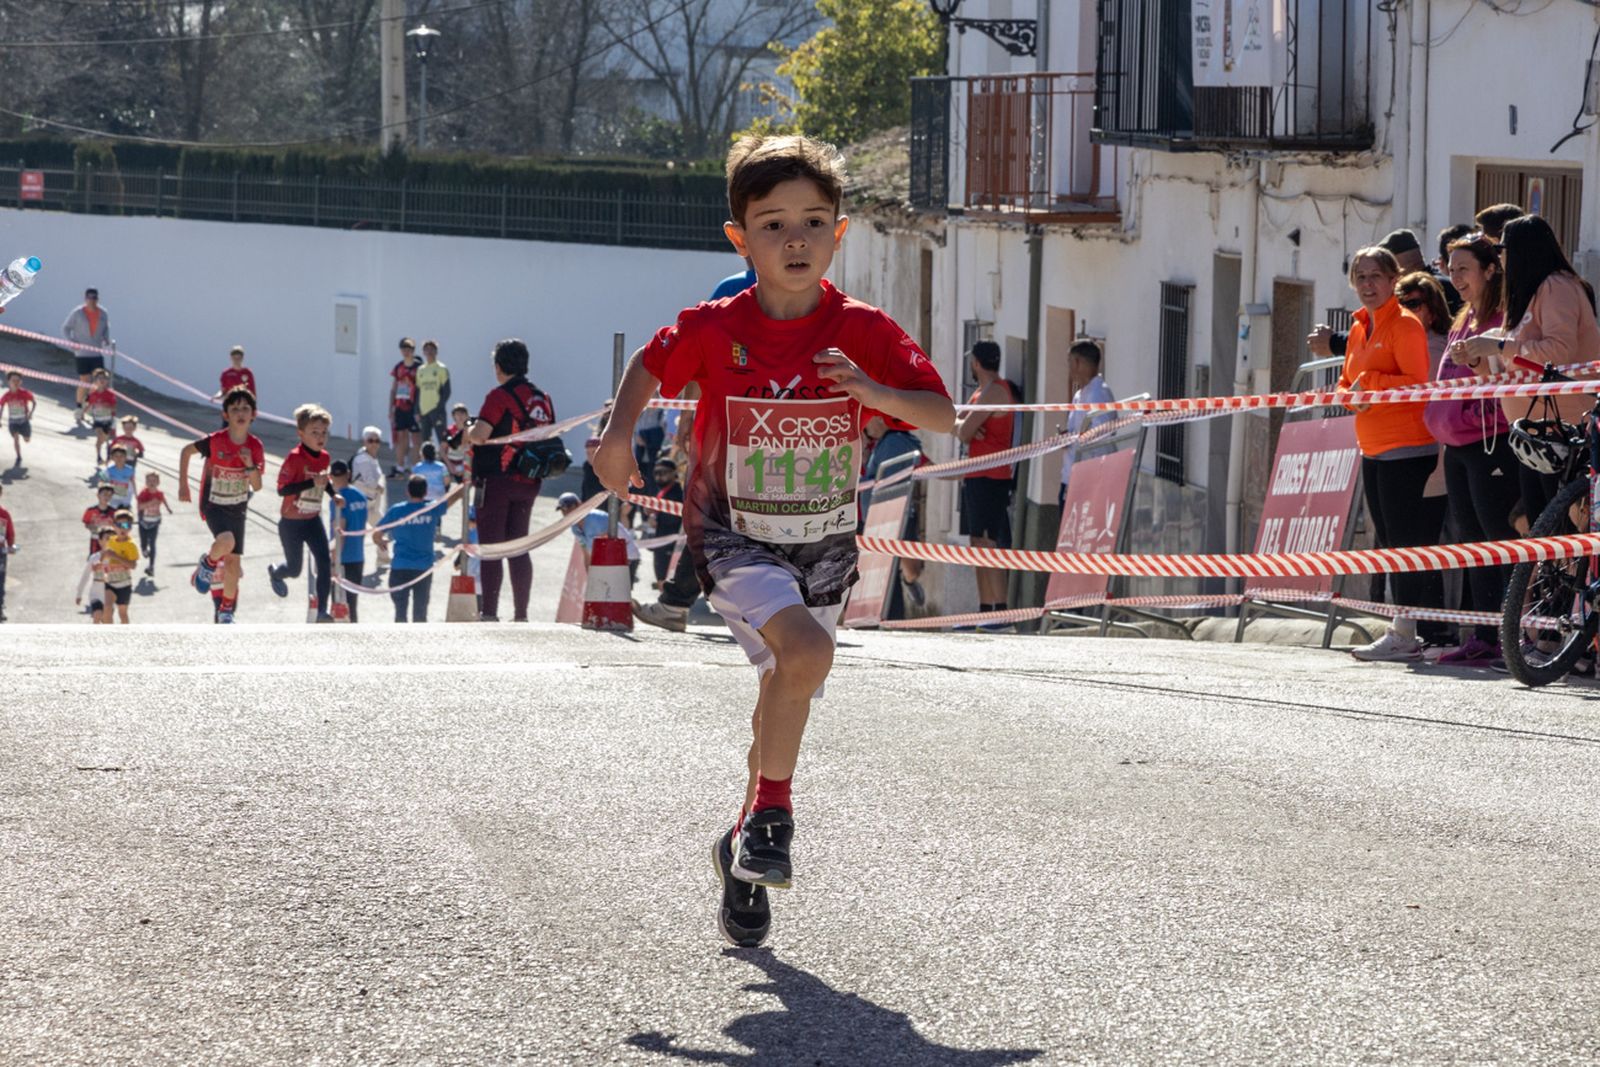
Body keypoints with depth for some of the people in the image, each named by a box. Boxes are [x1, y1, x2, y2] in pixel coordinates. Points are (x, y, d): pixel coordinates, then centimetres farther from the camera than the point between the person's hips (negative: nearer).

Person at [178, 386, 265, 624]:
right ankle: (208, 563, 0)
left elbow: (257, 487, -6)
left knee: (234, 564, 7)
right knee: (227, 541, -34)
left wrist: (250, 465, -25)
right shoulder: (215, 442, -18)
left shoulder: (255, 447, -9)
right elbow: (186, 451, -1)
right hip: (214, 505, -4)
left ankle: (226, 611, 27)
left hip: (237, 508, 4)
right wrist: (183, 486, -1)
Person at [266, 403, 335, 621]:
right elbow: (282, 489, -27)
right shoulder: (295, 458, -23)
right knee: (294, 569, 11)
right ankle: (275, 573, 48)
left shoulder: (325, 458, -1)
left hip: (313, 521, 5)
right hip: (291, 523, -5)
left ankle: (322, 611, -5)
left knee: (324, 562, -11)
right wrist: (312, 483, -33)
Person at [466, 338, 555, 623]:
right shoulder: (542, 398, 9)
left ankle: (489, 612, -6)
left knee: (491, 548, -2)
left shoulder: (501, 396, -12)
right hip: (529, 482, 6)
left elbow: (479, 436, -20)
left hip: (498, 479, -6)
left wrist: (468, 432, 2)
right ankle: (521, 614, 8)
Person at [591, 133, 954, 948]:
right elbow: (650, 365, 9)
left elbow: (943, 416, -13)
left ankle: (746, 852, 30)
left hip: (823, 541, 3)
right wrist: (620, 432, -8)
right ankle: (773, 812, -9)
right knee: (806, 653, -28)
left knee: (786, 689, 9)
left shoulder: (864, 332, -10)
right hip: (734, 534, -3)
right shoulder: (714, 329, -11)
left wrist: (870, 391, -30)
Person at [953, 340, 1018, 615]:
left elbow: (963, 433, -15)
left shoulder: (994, 391, -12)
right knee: (978, 544, 9)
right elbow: (956, 426, 17)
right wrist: (966, 427, -4)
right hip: (975, 476, 10)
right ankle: (985, 608, 10)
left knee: (989, 543, -15)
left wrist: (965, 427, 7)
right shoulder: (981, 391, 20)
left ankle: (1001, 608, -20)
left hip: (990, 476, -10)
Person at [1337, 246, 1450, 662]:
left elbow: (1417, 382, -19)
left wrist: (1369, 381, -18)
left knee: (1405, 539, -10)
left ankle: (1404, 634, -11)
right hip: (1373, 449, 10)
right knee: (1388, 539, 10)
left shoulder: (1405, 324, -9)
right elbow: (1347, 381, 22)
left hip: (1407, 448, -10)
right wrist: (1351, 395, 0)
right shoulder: (1359, 328, 16)